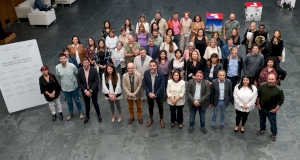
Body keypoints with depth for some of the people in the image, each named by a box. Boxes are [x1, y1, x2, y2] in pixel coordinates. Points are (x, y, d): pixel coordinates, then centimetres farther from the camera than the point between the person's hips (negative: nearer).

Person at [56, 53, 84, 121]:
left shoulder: (72, 66, -22)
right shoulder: (57, 67, -15)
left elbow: (77, 74, -5)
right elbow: (59, 76, 5)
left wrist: (74, 81, 4)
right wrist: (64, 81, 9)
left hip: (74, 87, -1)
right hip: (65, 88, 2)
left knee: (77, 100, 18)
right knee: (69, 102, 22)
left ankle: (80, 112, 41)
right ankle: (70, 113, 44)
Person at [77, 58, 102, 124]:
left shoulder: (94, 70, -17)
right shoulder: (79, 71, -13)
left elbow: (97, 81, -15)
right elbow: (79, 82, -8)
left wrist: (90, 91, -18)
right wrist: (85, 91, -15)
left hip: (93, 90, -1)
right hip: (85, 91, 1)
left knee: (95, 103, 13)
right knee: (87, 104, 15)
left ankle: (99, 115, 37)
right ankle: (87, 116, 38)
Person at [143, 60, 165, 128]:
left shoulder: (161, 74, -19)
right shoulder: (146, 73, -13)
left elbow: (162, 86, -18)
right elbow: (144, 84, -8)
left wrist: (155, 94, -21)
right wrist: (149, 93, -16)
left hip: (158, 94, -2)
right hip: (149, 94, 2)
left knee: (160, 107, 16)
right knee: (150, 107, 20)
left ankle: (161, 119, 38)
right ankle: (151, 119, 42)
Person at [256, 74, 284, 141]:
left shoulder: (279, 90, -24)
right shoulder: (262, 85, -18)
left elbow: (281, 101, -11)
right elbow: (258, 95, -1)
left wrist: (276, 109, -11)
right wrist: (258, 104, 1)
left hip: (271, 110, -2)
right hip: (261, 108, 3)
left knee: (273, 122, 17)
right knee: (262, 119, 26)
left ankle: (274, 134, 42)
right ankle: (262, 129, 52)